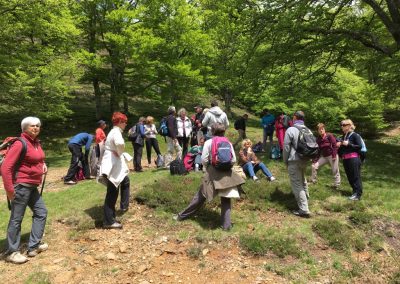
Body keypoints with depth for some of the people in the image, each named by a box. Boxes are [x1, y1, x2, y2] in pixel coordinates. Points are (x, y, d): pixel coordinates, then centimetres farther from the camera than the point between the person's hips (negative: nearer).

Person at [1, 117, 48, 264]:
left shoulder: (37, 143, 9)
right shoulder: (20, 143, -17)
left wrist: (43, 164, 8)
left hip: (32, 186, 9)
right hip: (21, 185, -9)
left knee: (41, 212, 15)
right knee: (16, 218, 2)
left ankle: (34, 246, 26)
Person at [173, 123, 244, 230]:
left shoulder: (208, 142, -5)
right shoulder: (228, 143, 2)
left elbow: (204, 159, -9)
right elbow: (233, 160, 1)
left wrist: (206, 168, 11)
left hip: (213, 173, -2)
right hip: (226, 173, 2)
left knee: (200, 196, 9)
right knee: (226, 200, 13)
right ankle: (226, 225, 11)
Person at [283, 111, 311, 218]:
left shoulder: (291, 130, -14)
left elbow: (286, 147, -11)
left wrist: (286, 161, 1)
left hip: (294, 161, -8)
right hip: (304, 159, 8)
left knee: (297, 184, -4)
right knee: (303, 181, 28)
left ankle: (304, 210, -6)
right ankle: (305, 200, 49)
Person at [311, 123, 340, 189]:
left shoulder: (329, 135, -12)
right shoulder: (318, 139, 3)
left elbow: (334, 145, -14)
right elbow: (318, 149, 5)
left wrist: (334, 155, -18)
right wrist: (316, 159, -2)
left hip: (332, 156, -5)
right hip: (323, 156, 5)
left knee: (335, 171, 3)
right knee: (314, 166, -1)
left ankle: (337, 185, 16)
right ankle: (313, 181, 12)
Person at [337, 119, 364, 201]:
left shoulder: (355, 135, -7)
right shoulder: (344, 136, 15)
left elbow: (360, 146, -13)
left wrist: (348, 144, -16)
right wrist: (339, 145, 4)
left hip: (353, 159, -8)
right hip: (345, 160, 8)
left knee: (356, 177, -3)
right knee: (350, 177, 12)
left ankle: (358, 194, 1)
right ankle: (355, 191, 24)